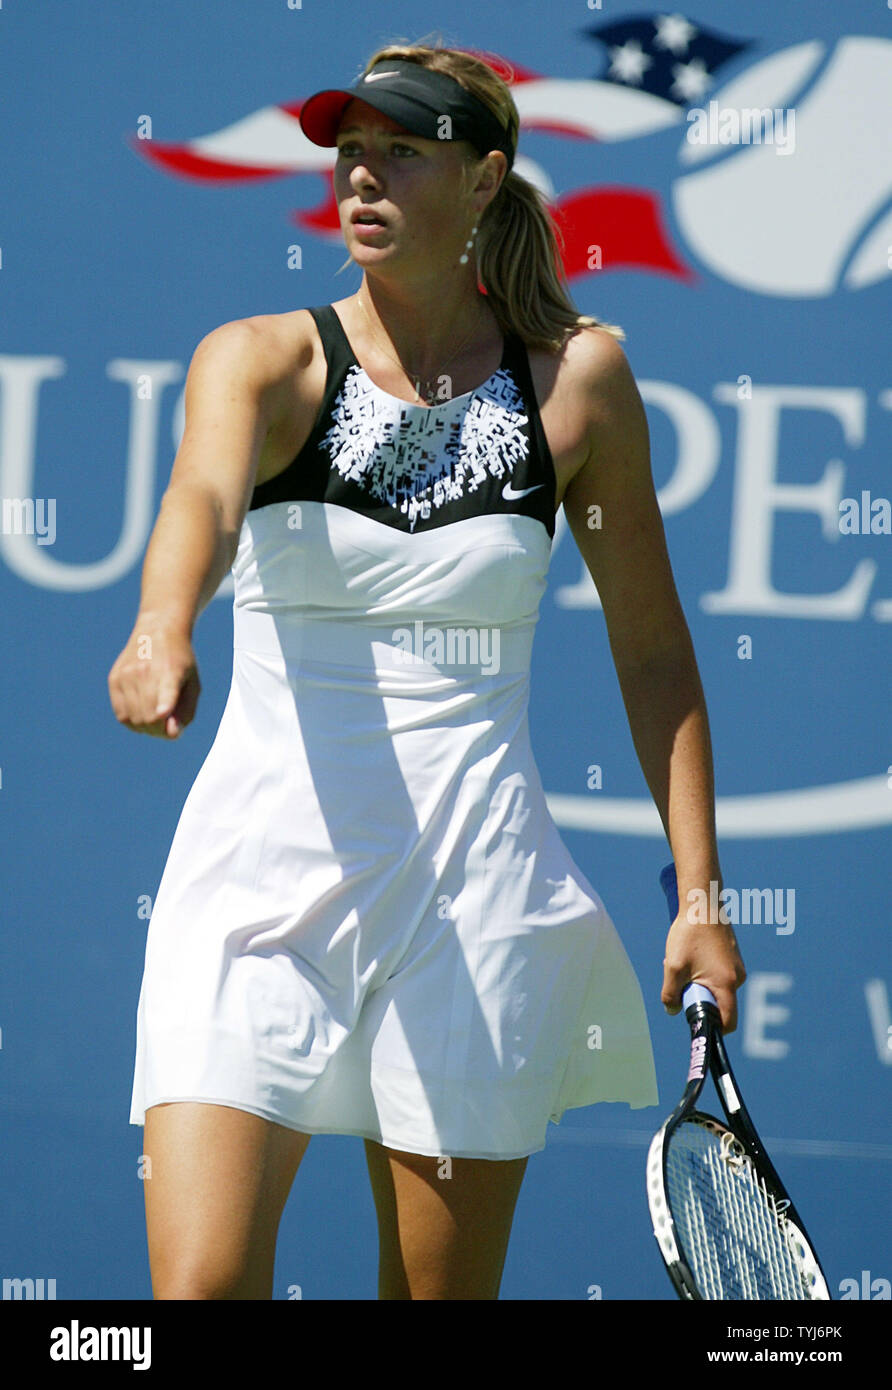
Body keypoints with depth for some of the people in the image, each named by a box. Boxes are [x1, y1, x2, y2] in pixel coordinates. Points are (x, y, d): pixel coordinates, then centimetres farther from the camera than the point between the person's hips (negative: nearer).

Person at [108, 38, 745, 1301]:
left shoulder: (577, 376, 3)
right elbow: (203, 496, -24)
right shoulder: (262, 361, -1)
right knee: (200, 1282, -12)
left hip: (472, 889, 1)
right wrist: (161, 631, -46)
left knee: (445, 1288, 5)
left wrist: (699, 892, 6)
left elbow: (651, 645, 10)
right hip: (258, 871, -1)